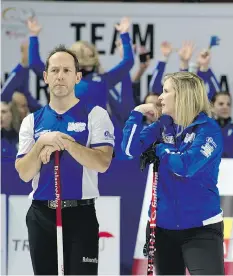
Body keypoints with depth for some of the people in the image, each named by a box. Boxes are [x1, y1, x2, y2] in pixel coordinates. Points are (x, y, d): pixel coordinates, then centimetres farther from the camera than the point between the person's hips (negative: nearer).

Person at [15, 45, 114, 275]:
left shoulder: (95, 115, -1)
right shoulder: (32, 121, 9)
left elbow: (102, 163, -14)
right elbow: (24, 174, 0)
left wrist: (65, 143, -21)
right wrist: (42, 143, -14)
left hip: (80, 213, -3)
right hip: (41, 215, 4)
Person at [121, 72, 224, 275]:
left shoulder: (208, 129, -11)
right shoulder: (162, 126, 6)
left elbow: (185, 165, -23)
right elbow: (131, 148, -4)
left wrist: (161, 149, -7)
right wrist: (138, 113, -7)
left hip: (201, 227, -6)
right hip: (164, 224, 6)